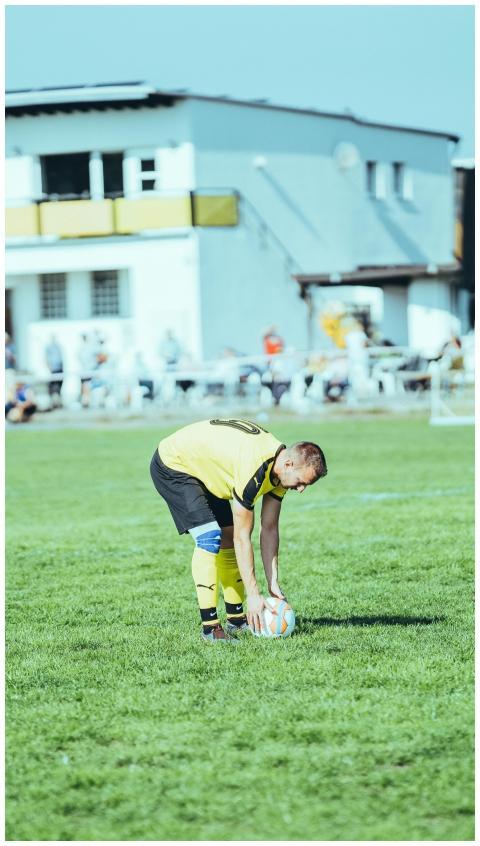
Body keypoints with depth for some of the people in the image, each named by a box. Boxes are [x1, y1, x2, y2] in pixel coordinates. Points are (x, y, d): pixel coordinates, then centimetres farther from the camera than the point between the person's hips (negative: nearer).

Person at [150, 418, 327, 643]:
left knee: (228, 538, 7)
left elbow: (269, 529, 0)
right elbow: (243, 537, -29)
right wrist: (253, 594, -25)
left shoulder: (280, 469, -8)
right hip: (172, 464, -10)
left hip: (205, 471, 10)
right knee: (209, 538, -21)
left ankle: (236, 618, 16)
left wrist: (273, 584, -3)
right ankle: (209, 626, -19)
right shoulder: (254, 470, -36)